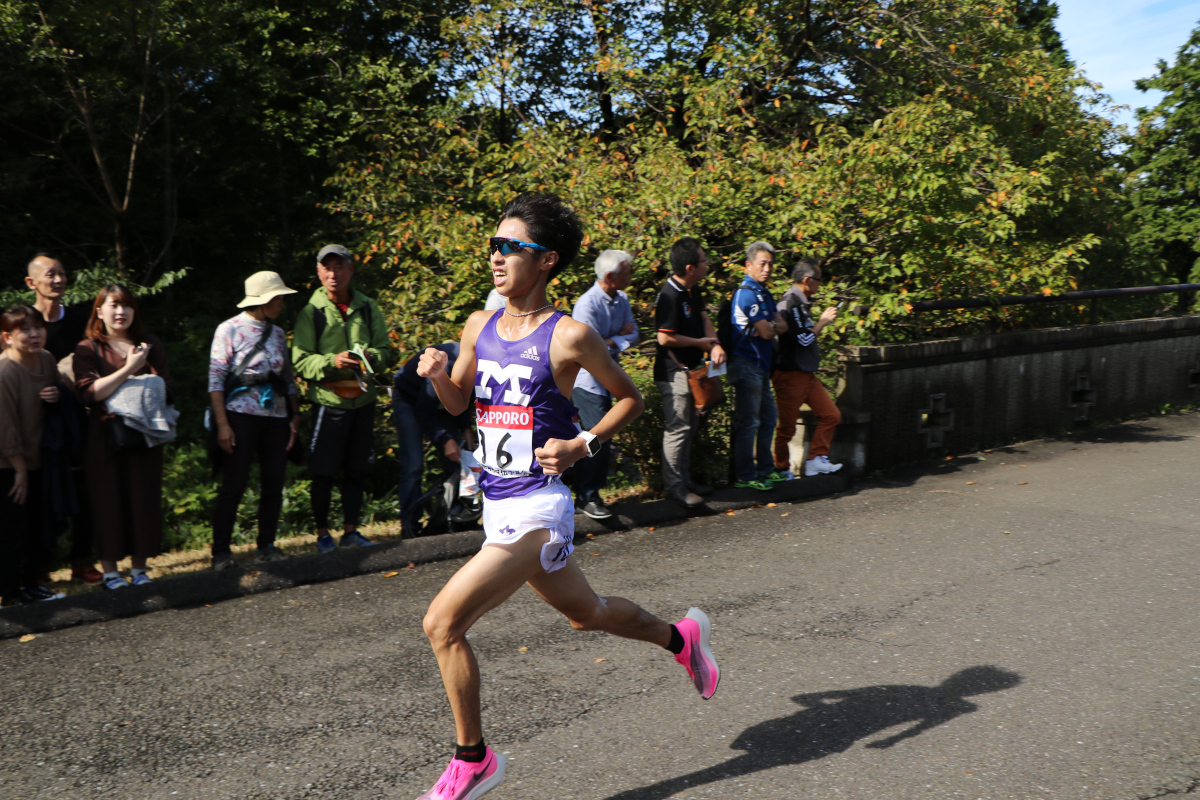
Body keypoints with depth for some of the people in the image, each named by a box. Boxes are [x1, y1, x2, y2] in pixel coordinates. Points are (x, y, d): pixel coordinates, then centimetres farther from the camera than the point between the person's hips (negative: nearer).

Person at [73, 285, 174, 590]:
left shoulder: (149, 345, 12)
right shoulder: (87, 349, 3)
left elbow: (167, 390, 5)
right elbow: (88, 393, -12)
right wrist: (129, 369, -14)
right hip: (105, 436, -2)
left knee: (144, 497, 3)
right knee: (108, 500, 0)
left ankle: (139, 568, 14)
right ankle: (109, 570, 11)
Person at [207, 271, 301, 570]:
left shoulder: (278, 333, 16)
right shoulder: (230, 329, -1)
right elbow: (216, 378, -6)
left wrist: (295, 416, 8)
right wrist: (222, 423, -13)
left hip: (276, 416, 5)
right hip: (242, 414, -5)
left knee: (274, 483, 3)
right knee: (233, 484, -5)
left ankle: (267, 546, 15)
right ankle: (221, 551, 5)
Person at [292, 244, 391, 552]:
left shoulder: (368, 308, 8)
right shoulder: (311, 313, -1)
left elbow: (385, 348, 9)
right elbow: (300, 361, -4)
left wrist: (370, 356, -14)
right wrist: (331, 362, -21)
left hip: (363, 398, 3)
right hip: (328, 400, -3)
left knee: (356, 469, 11)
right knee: (323, 472, 1)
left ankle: (350, 530, 23)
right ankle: (323, 533, 15)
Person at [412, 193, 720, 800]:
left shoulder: (568, 335, -12)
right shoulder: (479, 326, 6)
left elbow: (630, 398, -1)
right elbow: (457, 403, 16)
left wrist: (583, 445, -14)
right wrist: (436, 374, -5)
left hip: (537, 510, -7)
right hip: (496, 505, 7)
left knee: (442, 623, -13)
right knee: (585, 613, 24)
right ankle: (680, 636, 50)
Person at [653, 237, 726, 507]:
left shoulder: (693, 290, 9)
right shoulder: (670, 296, -22)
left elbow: (704, 319, 8)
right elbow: (665, 338, -24)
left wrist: (715, 345, -12)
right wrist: (702, 343, -12)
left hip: (691, 370, 10)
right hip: (674, 372, -10)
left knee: (690, 425, 16)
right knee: (678, 427, -4)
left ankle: (685, 480, 27)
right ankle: (674, 487, 5)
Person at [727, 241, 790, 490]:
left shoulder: (764, 293, 16)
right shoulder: (746, 293, -15)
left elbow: (783, 326, 8)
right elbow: (766, 332, -18)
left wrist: (768, 327, -11)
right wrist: (770, 327, 3)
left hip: (762, 364, 10)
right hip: (747, 364, -10)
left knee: (768, 417, 16)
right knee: (748, 421, -6)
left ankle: (765, 468, 27)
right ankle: (745, 476, 1)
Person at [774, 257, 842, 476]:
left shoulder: (802, 303, 14)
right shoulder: (789, 303, -17)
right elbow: (804, 338, -19)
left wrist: (823, 320, 12)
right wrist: (823, 320, -8)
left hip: (807, 373, 10)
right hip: (790, 375, -10)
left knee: (831, 415, 7)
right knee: (787, 427, -1)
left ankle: (816, 460, 13)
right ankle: (782, 469, 12)